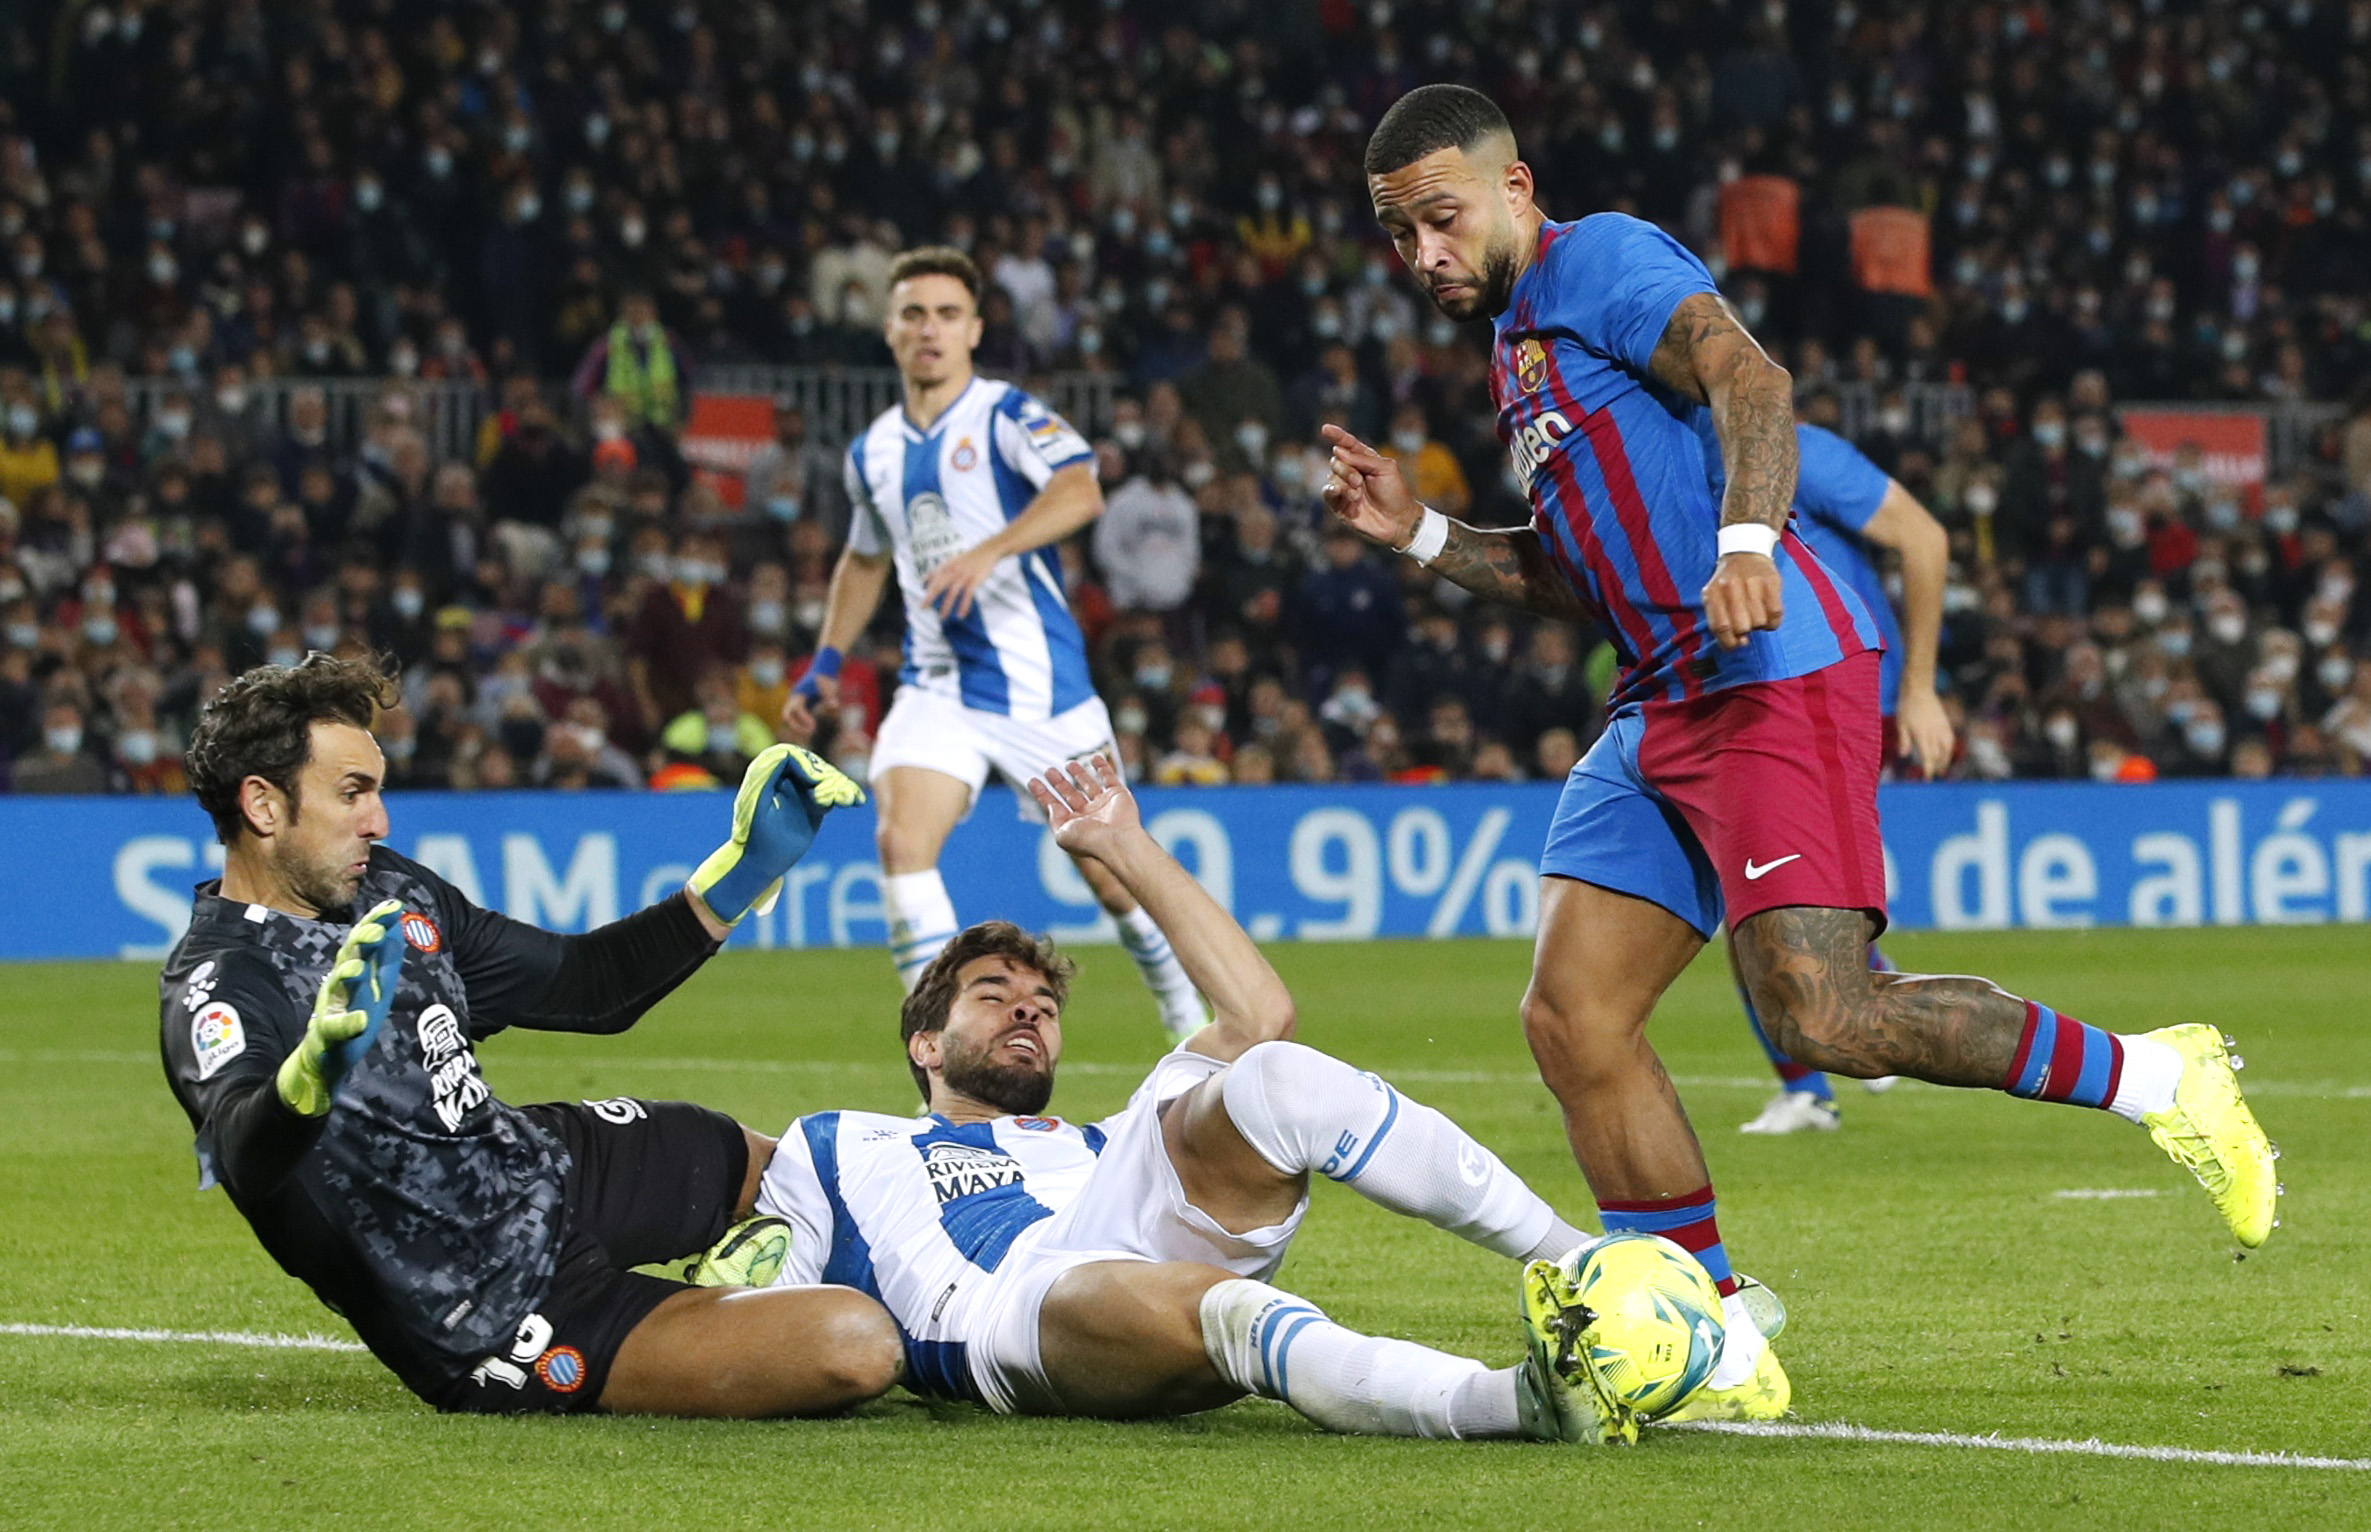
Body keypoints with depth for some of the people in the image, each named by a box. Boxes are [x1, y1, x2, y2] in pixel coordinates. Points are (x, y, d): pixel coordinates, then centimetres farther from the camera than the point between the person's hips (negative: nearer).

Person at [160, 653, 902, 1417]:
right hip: (500, 1318, -9)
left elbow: (583, 983, 13)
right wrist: (314, 1072, -70)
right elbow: (245, 1162, -47)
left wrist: (745, 868, 4)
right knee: (853, 1346, -17)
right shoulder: (216, 988, -25)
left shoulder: (387, 890, 2)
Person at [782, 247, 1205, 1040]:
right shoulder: (873, 451, 10)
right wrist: (825, 664, 21)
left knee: (1110, 871, 1)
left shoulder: (1006, 415, -7)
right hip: (938, 688, 4)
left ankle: (1189, 1019, 26)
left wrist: (989, 552, -41)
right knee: (901, 841, -20)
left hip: (1043, 684, -4)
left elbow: (1080, 491, -27)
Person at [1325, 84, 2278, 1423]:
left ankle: (2157, 1078, -2)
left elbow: (1752, 380, -21)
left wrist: (1746, 537, -38)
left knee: (1825, 1022, -20)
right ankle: (1724, 1356, 3)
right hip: (1667, 703, 10)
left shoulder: (1602, 260, -4)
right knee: (1573, 1021, -1)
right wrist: (1418, 534, 20)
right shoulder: (1519, 348, 24)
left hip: (1777, 674, -10)